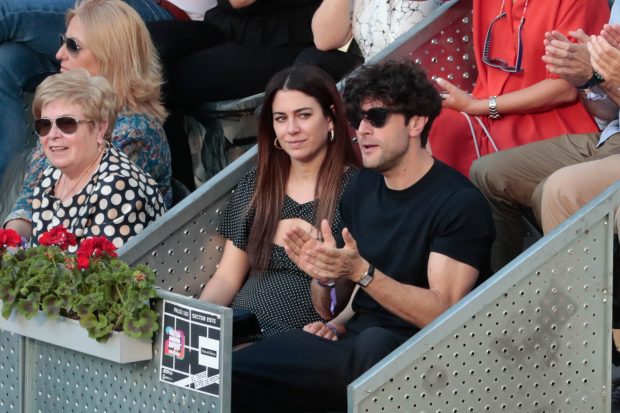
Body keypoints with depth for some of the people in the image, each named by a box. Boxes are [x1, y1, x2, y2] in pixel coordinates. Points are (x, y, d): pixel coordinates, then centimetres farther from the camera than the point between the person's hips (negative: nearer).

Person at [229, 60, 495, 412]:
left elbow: (441, 313, -18)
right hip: (351, 340, 6)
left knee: (374, 344, -42)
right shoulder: (361, 188, 11)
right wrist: (324, 276, -9)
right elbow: (330, 307, 15)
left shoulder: (460, 202, -9)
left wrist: (361, 272, -27)